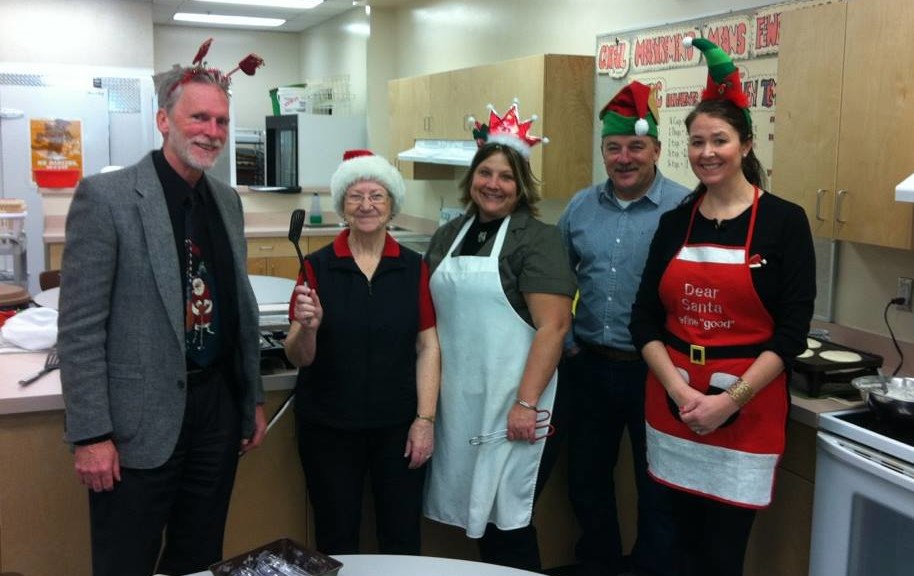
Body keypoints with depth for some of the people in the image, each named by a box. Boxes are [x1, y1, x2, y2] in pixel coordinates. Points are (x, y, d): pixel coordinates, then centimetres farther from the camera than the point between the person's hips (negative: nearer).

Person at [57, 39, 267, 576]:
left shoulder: (228, 201, 9)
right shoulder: (105, 196, -11)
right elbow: (80, 327, -13)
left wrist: (254, 398, 15)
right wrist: (91, 434, -14)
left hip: (218, 407, 6)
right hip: (140, 420, -6)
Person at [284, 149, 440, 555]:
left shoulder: (414, 267, 0)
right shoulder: (318, 267, -3)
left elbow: (428, 346, 0)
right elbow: (298, 357, -3)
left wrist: (425, 419, -7)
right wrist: (308, 326, -23)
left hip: (398, 426, 1)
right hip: (328, 427, 0)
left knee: (402, 538, 9)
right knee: (336, 541, 11)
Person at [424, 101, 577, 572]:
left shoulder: (537, 239, -7)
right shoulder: (448, 236, 12)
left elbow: (553, 326, -14)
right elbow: (431, 314, 17)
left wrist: (526, 403, -19)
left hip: (510, 405, -5)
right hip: (458, 401, 6)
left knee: (506, 517, 2)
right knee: (475, 511, 13)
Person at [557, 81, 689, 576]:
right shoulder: (581, 207, 4)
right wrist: (567, 342, 7)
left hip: (655, 371, -5)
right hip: (589, 366, 5)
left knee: (658, 486, 11)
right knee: (586, 477, 19)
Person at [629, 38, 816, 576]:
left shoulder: (784, 221, -6)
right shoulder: (674, 222, 4)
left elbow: (792, 332, -9)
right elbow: (644, 319, 2)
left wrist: (729, 400, -16)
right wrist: (680, 391, -12)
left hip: (747, 410, -3)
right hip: (674, 404, 3)